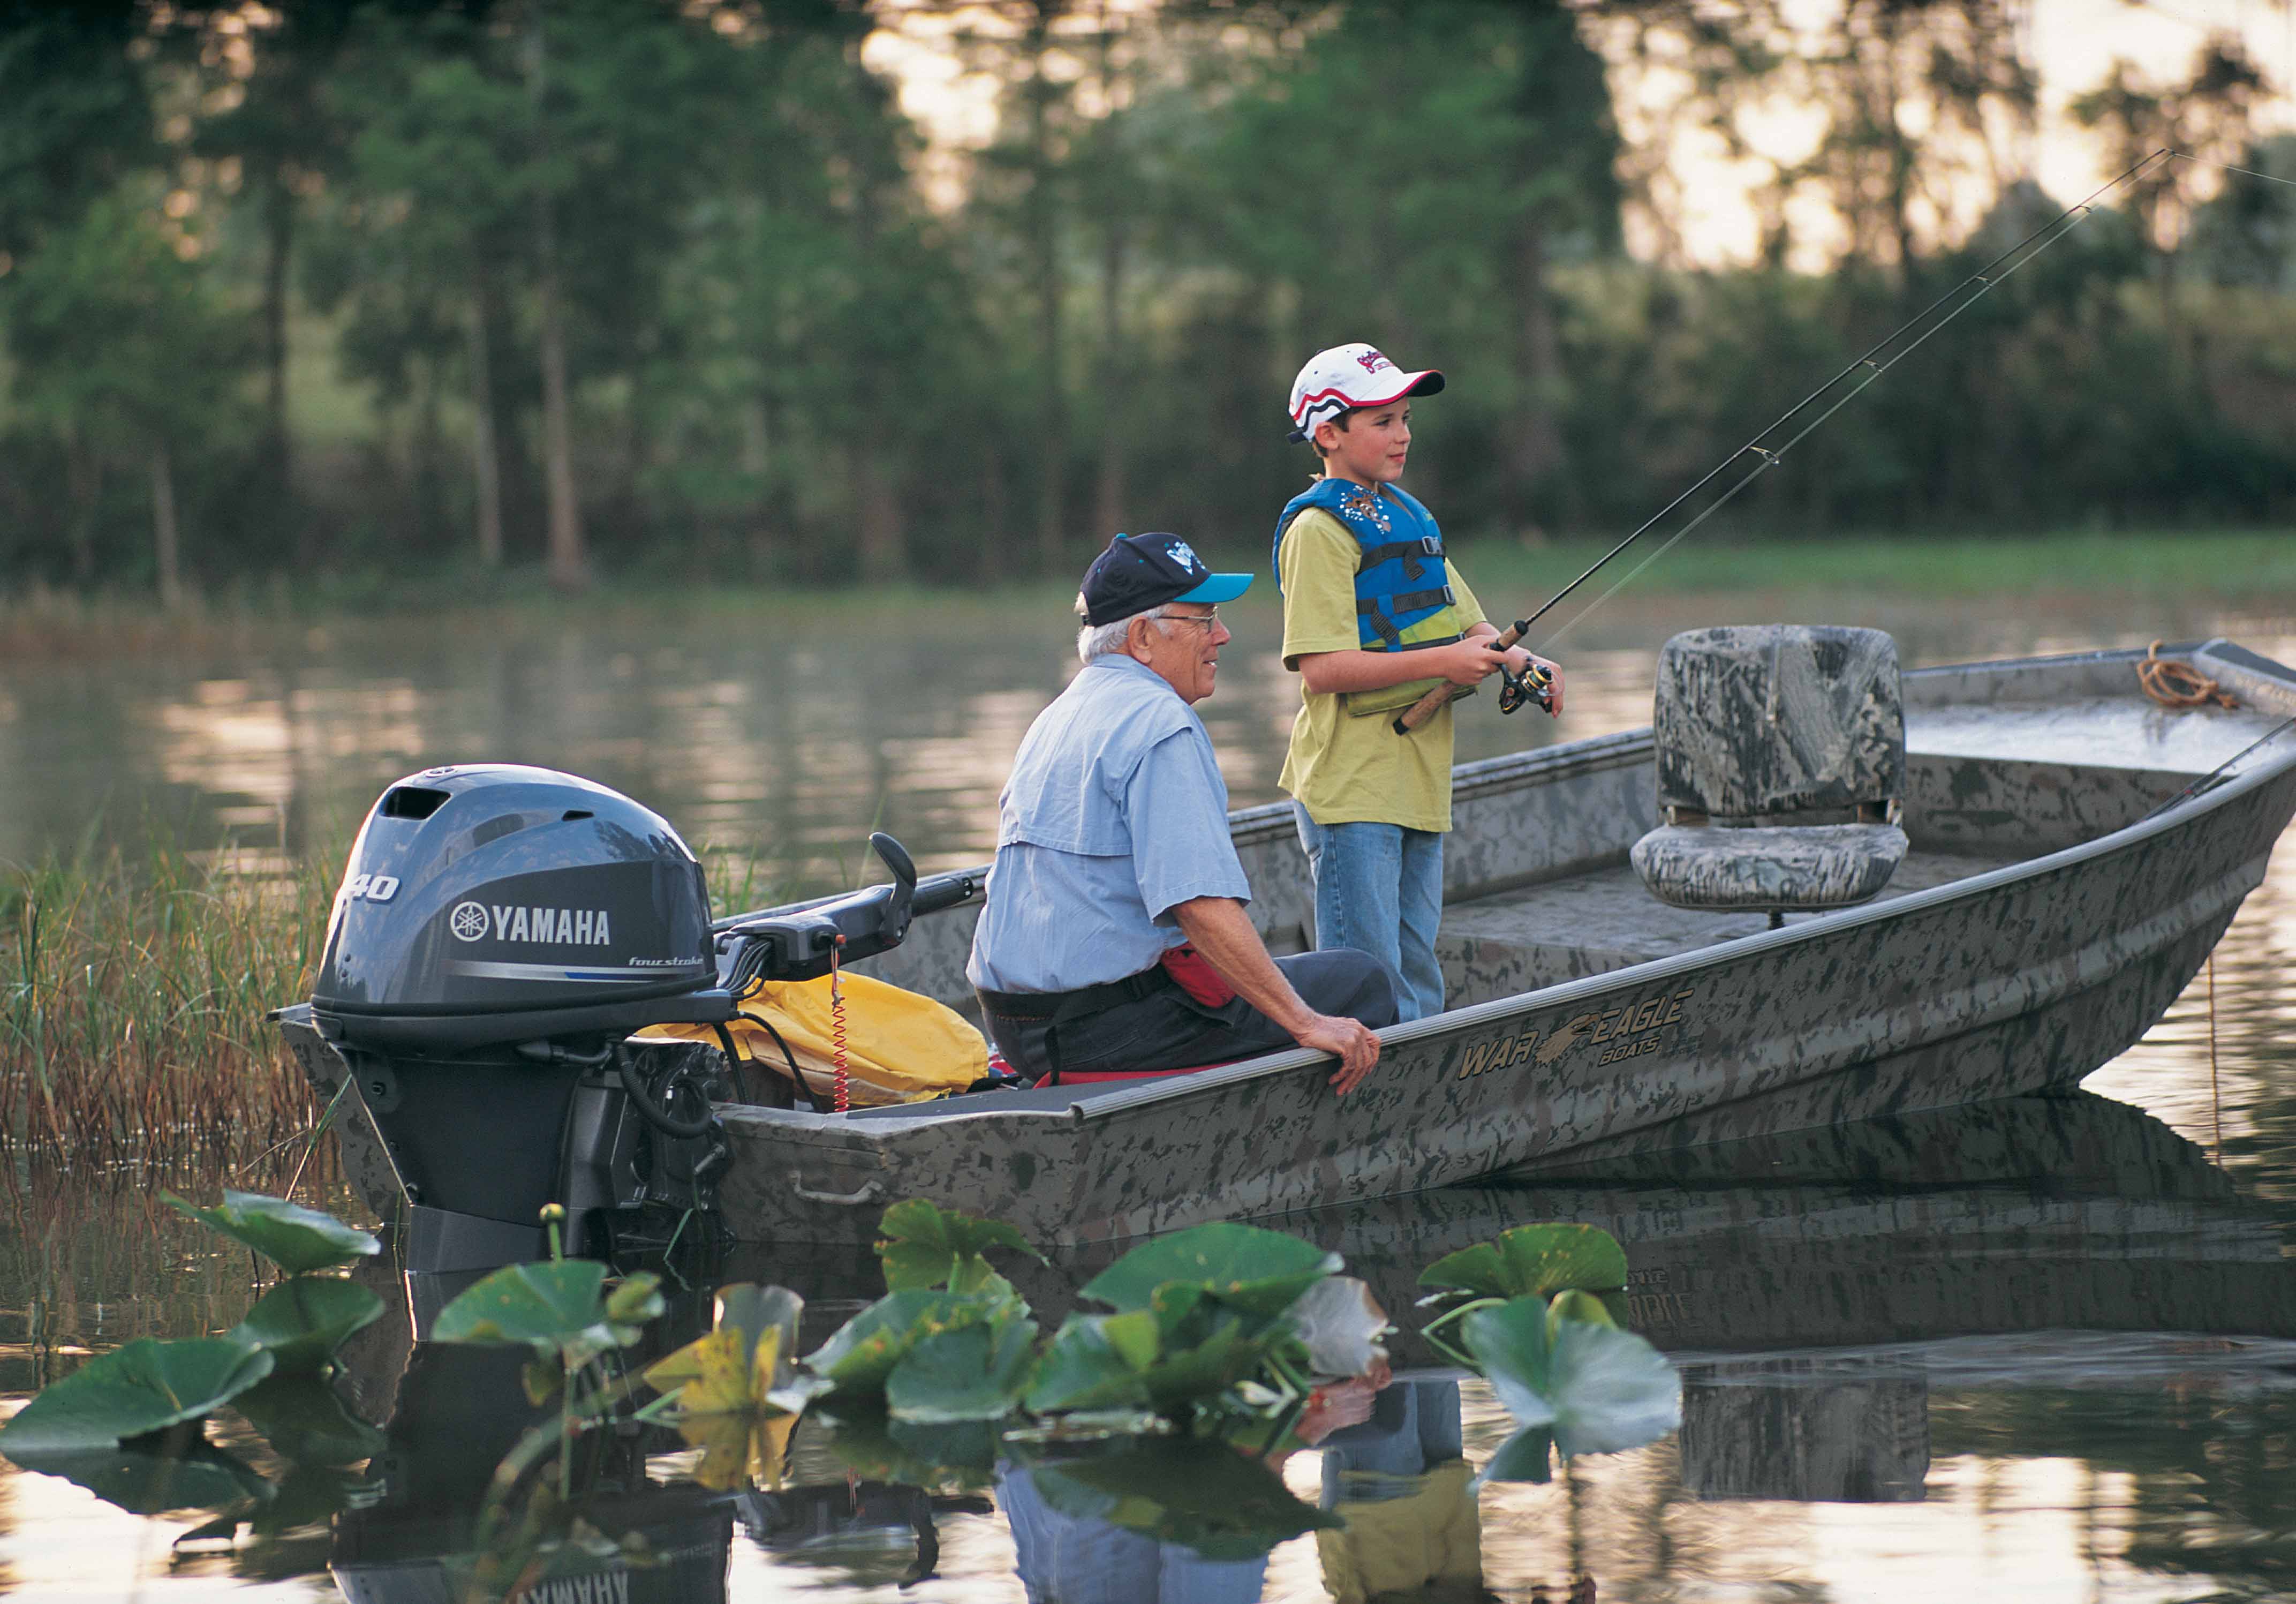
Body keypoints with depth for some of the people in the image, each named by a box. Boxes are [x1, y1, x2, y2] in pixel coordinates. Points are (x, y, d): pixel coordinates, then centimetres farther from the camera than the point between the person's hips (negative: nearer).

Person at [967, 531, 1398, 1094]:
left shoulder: (1057, 717, 17)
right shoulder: (1160, 725, -15)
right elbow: (1202, 904, -26)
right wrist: (1308, 1024, -23)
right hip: (1109, 1022, -10)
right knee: (1362, 983, -1)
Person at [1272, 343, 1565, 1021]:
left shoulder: (1408, 517, 16)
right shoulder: (1319, 528, -11)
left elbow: (1466, 624, 20)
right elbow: (1322, 668, -19)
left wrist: (1519, 661, -2)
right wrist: (1441, 663, -21)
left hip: (1418, 782, 9)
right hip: (1351, 788, -9)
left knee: (1418, 981, 12)